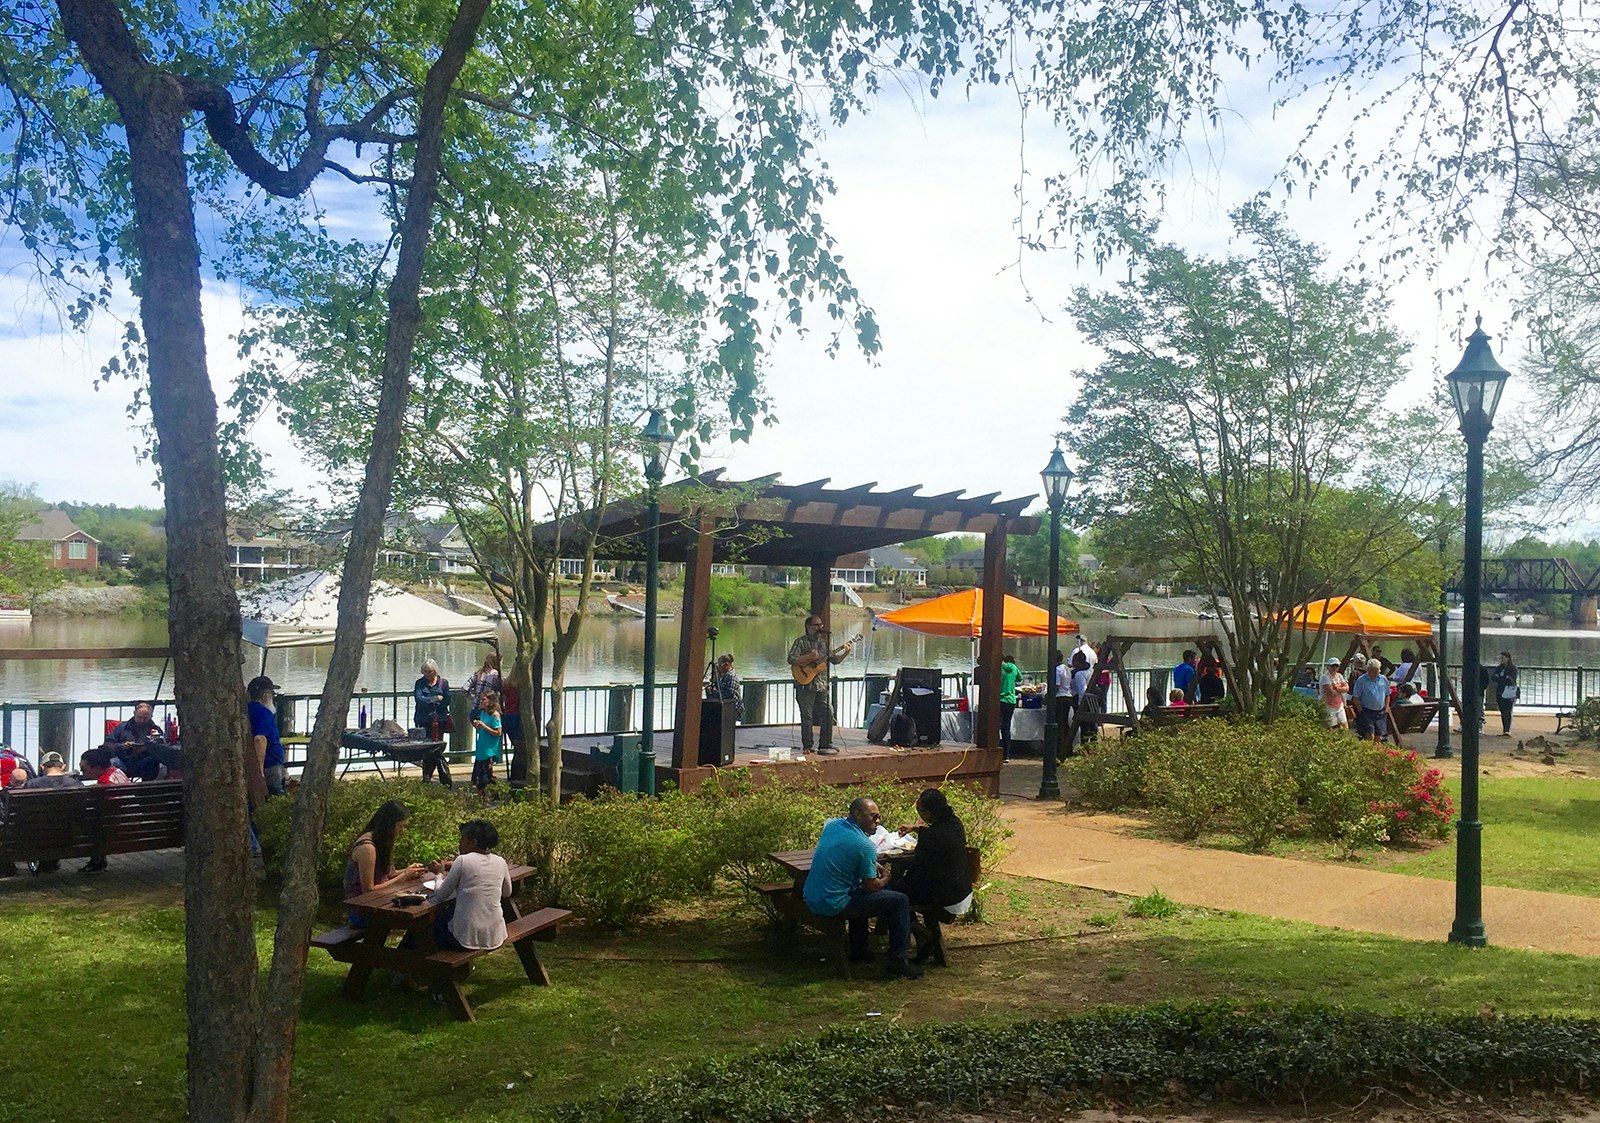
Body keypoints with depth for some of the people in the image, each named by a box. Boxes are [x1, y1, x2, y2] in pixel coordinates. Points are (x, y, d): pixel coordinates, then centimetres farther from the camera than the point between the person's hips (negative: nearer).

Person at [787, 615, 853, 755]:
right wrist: (809, 657, -20)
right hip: (806, 685, -5)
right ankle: (807, 747, 7)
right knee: (807, 717, 0)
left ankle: (825, 745, 9)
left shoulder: (823, 642, 13)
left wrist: (846, 653, 0)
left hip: (822, 685, 5)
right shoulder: (801, 642, -4)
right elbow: (791, 660, -14)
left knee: (828, 714, 1)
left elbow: (835, 659, 16)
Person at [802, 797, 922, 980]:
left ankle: (858, 952, 40)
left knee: (861, 893, 36)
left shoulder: (832, 825, 8)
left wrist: (874, 865, 19)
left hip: (811, 899, 8)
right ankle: (899, 963, 0)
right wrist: (886, 879, 12)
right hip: (834, 906, -8)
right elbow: (871, 886, -10)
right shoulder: (866, 846, -16)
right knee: (900, 901, -1)